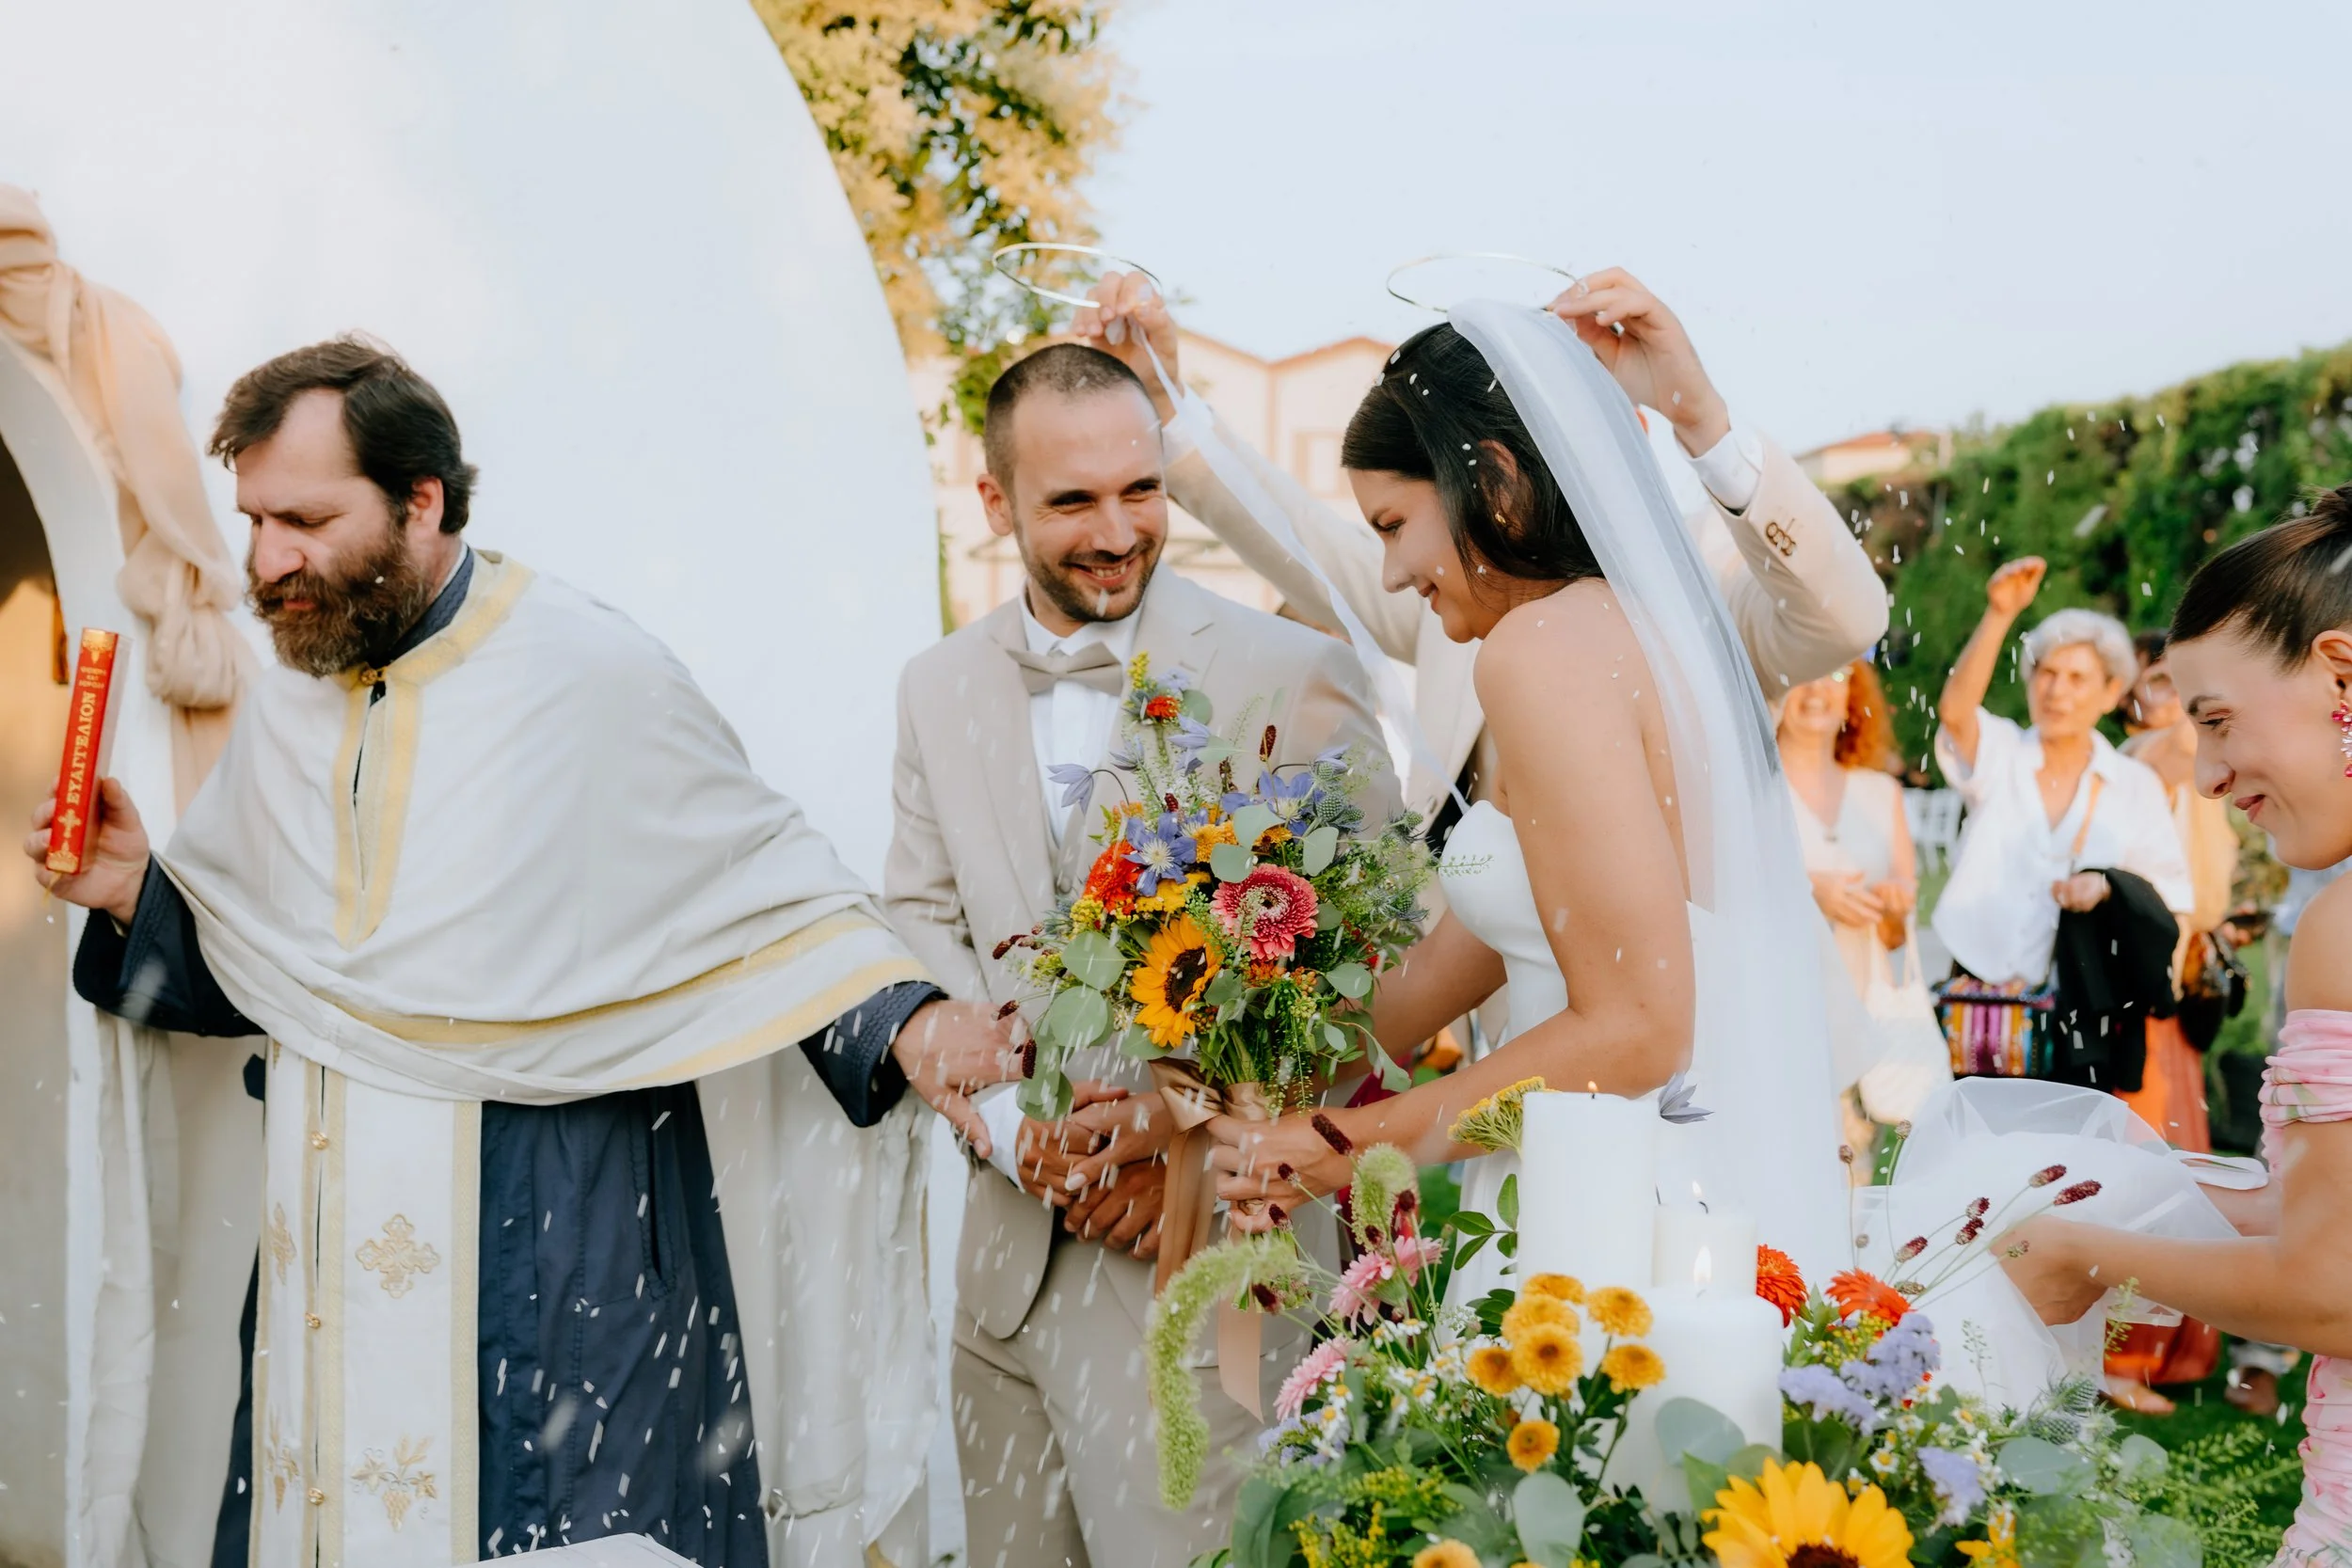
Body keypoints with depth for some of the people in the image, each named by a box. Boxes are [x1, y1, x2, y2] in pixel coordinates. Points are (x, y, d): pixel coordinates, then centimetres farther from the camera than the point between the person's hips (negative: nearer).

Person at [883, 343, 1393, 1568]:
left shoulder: (1294, 677, -8)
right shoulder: (937, 689, 8)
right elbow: (920, 936, 7)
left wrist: (1186, 1136, -15)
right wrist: (1020, 1134, -8)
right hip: (1009, 1255, 5)